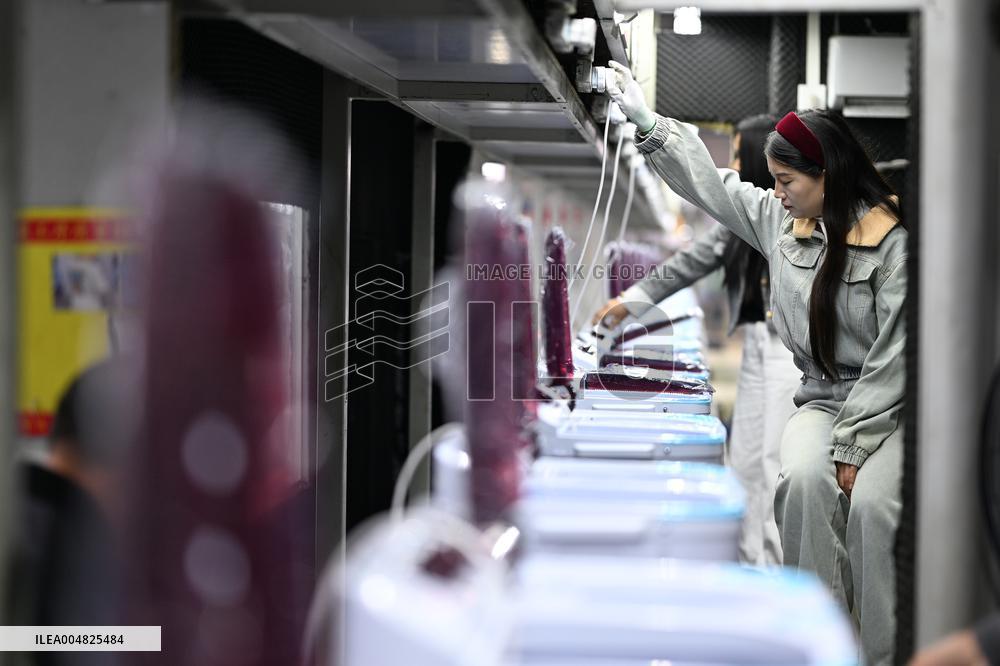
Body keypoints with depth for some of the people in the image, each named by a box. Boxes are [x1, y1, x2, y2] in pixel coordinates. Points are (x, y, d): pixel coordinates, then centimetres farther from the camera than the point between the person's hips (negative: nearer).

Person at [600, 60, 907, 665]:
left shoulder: (894, 242, -14)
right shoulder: (781, 219, 6)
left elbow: (894, 359, -17)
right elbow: (709, 183, 19)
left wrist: (851, 445, -20)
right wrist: (646, 121, 18)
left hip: (893, 408, -5)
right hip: (824, 400, 5)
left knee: (871, 502, -32)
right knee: (805, 479, -29)